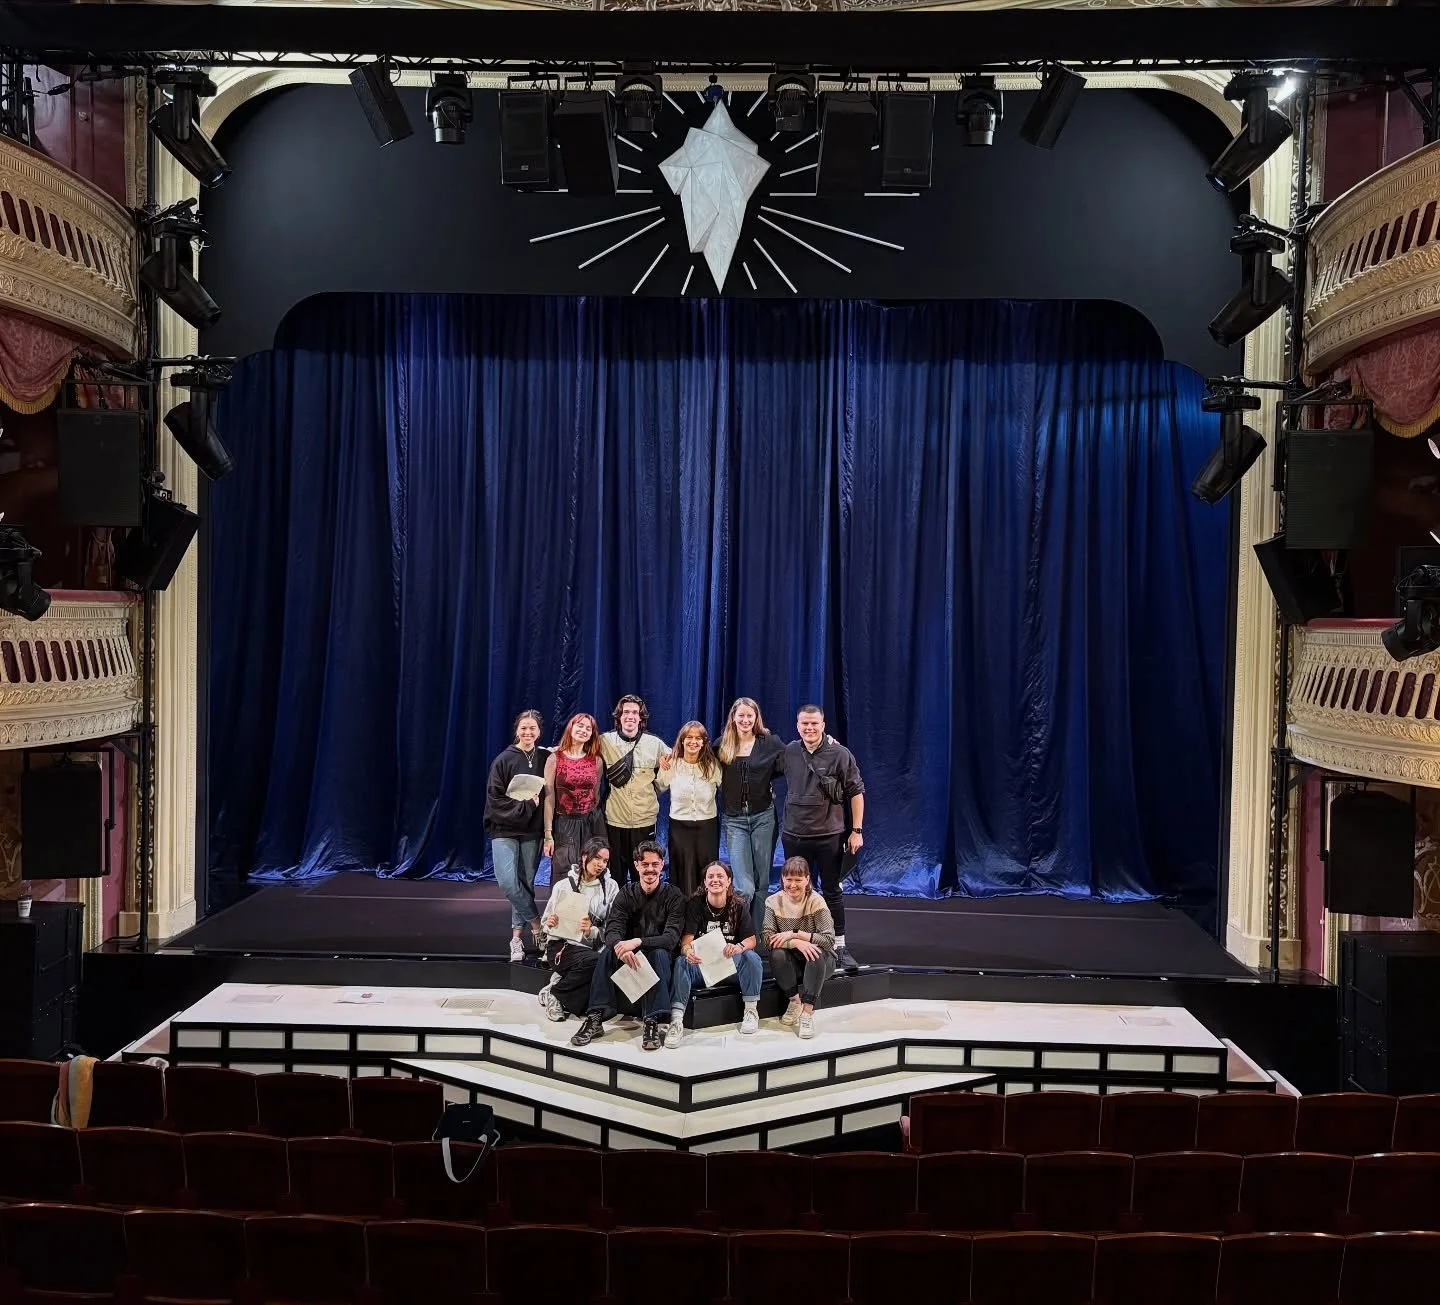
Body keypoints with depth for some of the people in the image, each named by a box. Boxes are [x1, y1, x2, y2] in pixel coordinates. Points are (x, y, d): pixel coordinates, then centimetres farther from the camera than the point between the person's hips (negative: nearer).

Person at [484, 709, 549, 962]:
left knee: (526, 884, 4)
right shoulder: (504, 760, -4)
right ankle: (537, 925, 3)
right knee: (508, 883, -15)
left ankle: (517, 937, 15)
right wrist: (525, 806, -12)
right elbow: (495, 799, -6)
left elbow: (549, 795, 9)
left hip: (532, 831, 2)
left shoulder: (545, 759, 3)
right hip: (504, 830, -2)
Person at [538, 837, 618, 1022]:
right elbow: (547, 924, 7)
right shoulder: (564, 886, 2)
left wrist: (592, 931, -20)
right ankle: (552, 993, -10)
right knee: (595, 961, -34)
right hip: (562, 947, -3)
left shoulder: (610, 887, 6)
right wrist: (551, 924, -17)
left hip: (594, 947, 3)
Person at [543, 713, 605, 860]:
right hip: (564, 824, -2)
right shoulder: (555, 758, -2)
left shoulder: (596, 760, 6)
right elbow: (549, 798, -4)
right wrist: (548, 834, -7)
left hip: (591, 824, 2)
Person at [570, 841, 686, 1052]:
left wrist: (638, 942, -36)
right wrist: (622, 948, -38)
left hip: (660, 958, -2)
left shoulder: (673, 896, -6)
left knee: (660, 953, -35)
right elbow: (612, 931, -12)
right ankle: (595, 1019, -31)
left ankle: (652, 1022, -39)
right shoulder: (626, 894, 3)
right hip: (629, 958, 3)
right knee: (608, 952, -27)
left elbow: (671, 938, -19)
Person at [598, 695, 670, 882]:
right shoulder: (604, 741, -1)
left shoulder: (655, 744, 2)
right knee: (614, 876, 6)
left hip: (645, 821, 1)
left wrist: (655, 791, 6)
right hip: (614, 820, -1)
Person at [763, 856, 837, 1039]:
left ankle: (807, 1012, -28)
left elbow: (829, 939, -23)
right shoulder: (773, 902, -8)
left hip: (818, 963, -2)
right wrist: (796, 943, -33)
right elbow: (767, 937, -18)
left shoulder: (816, 901, -14)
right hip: (791, 963, 2)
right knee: (777, 955, -30)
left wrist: (794, 933, -27)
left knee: (817, 954, -34)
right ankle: (795, 1002, -8)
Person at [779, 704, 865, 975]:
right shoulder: (788, 752, 2)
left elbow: (856, 792, -3)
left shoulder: (840, 754, -7)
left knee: (832, 891, 5)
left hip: (829, 835, -3)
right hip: (794, 834, 3)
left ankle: (839, 946, 14)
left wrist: (857, 830, -7)